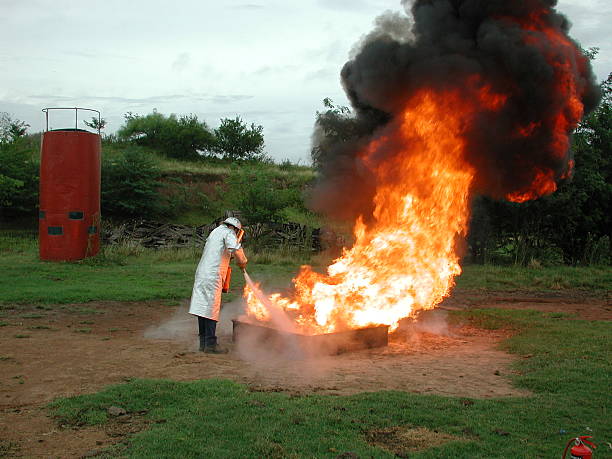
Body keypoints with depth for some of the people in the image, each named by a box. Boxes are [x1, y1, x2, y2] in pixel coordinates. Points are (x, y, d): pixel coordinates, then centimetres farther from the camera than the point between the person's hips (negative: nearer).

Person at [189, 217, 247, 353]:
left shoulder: (215, 231, 24)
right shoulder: (229, 233, -2)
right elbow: (236, 249, -19)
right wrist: (242, 263, -5)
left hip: (201, 274, 8)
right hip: (213, 276, -8)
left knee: (203, 307, 9)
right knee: (211, 310, -5)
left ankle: (203, 342, 15)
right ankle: (210, 344, -4)